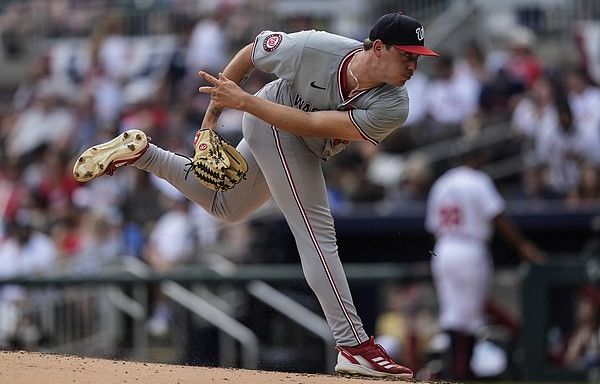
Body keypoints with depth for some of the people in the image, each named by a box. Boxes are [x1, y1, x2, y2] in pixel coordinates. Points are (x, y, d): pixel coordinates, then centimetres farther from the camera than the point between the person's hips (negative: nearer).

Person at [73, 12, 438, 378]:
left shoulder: (393, 107, -29)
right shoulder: (314, 47, -34)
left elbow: (310, 125, -32)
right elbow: (249, 54, -14)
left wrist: (242, 101, -35)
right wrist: (212, 117, -12)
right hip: (272, 127, -5)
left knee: (225, 207, 25)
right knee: (318, 235, -15)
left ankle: (142, 153, 33)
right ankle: (354, 347, -16)